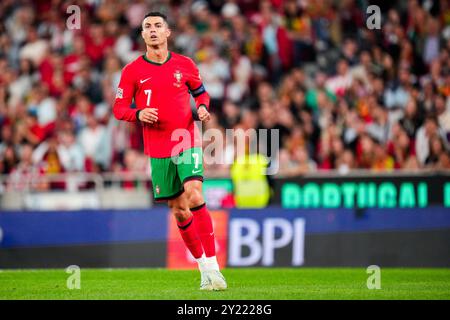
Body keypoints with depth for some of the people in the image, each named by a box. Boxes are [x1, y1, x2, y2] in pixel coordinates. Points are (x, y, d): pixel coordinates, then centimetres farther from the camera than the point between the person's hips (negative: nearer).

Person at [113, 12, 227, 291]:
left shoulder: (185, 65, 4)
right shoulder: (132, 71, 2)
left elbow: (201, 92, 18)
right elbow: (119, 108, 5)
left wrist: (203, 107, -4)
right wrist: (138, 114, -16)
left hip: (187, 140, -2)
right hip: (158, 149, 2)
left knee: (194, 196, -22)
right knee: (179, 210, 5)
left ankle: (212, 265, -19)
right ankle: (204, 268, 19)